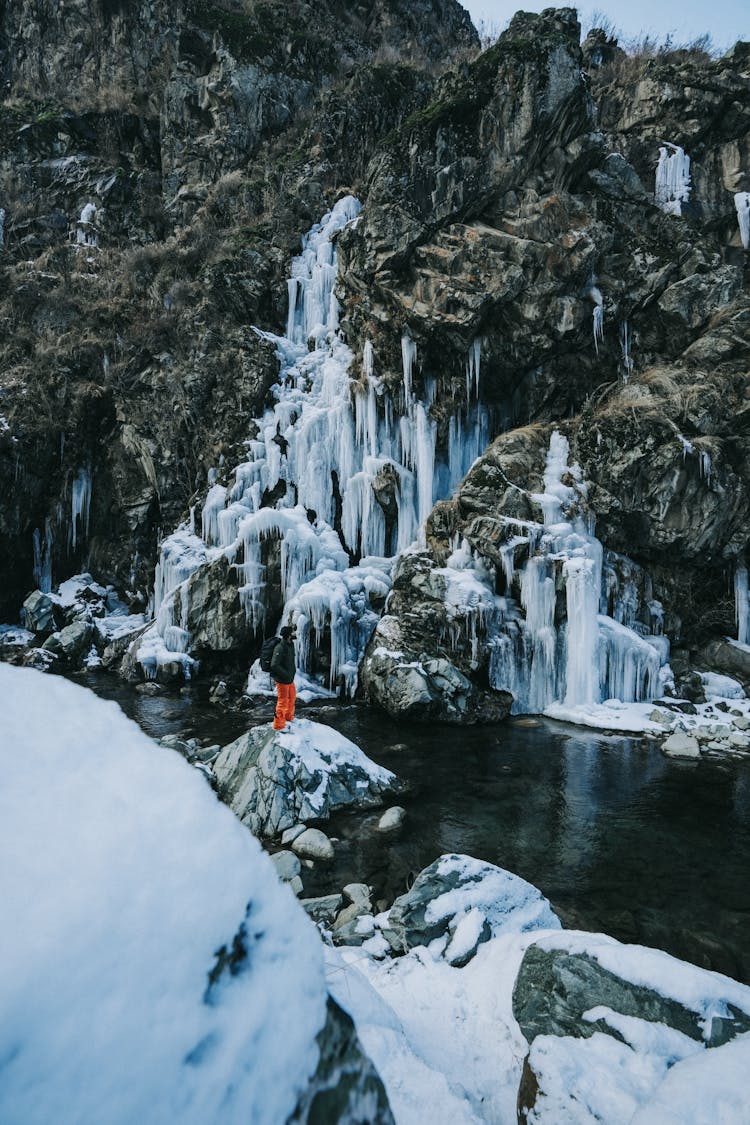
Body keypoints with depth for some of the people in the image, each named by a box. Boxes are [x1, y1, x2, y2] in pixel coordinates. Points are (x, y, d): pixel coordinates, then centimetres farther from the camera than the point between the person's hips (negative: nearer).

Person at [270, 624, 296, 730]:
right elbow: (274, 665, -29)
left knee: (292, 697, 24)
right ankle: (278, 725, 14)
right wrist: (286, 674, -23)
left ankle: (288, 717, 45)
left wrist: (293, 670, 9)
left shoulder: (291, 645, 4)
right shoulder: (280, 648, -26)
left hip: (290, 679, 9)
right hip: (282, 680, -9)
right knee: (283, 701, 1)